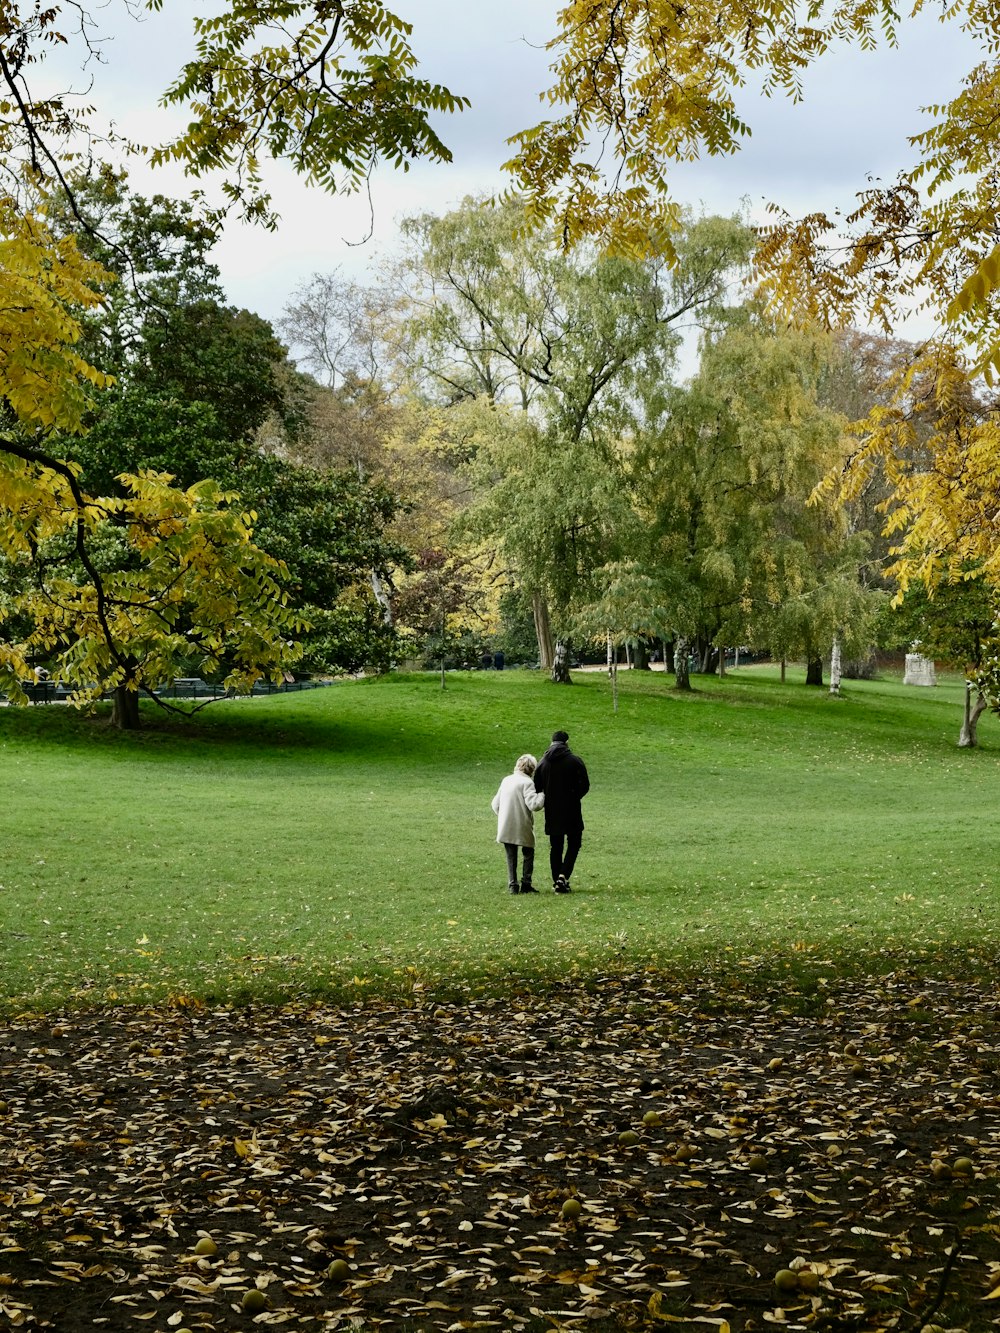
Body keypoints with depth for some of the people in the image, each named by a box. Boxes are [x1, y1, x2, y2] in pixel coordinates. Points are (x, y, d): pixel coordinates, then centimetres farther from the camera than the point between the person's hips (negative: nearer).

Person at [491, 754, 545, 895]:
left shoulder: (506, 780, 8)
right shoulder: (527, 782, -13)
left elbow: (495, 803, 13)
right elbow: (533, 804, -21)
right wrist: (543, 796, -6)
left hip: (505, 827, 5)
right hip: (522, 827, -5)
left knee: (511, 857, 11)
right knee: (528, 854, 10)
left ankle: (512, 885, 6)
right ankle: (526, 884, 5)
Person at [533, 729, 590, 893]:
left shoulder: (542, 762, 3)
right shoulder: (575, 761, -8)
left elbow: (536, 789, 3)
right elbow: (585, 785, -10)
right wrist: (574, 798, 7)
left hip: (551, 812, 3)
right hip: (572, 812, -3)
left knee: (555, 847, 12)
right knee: (574, 844, 7)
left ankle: (556, 882, 13)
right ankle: (563, 876, -9)